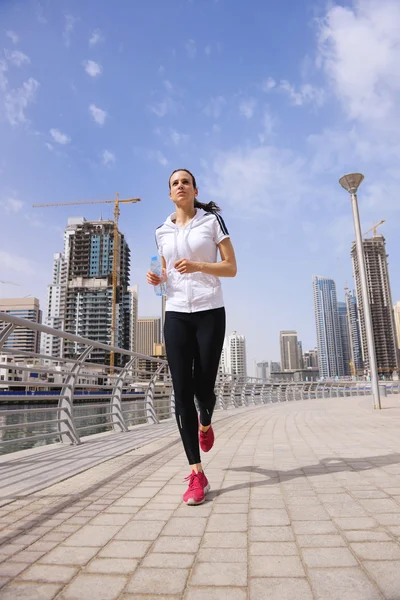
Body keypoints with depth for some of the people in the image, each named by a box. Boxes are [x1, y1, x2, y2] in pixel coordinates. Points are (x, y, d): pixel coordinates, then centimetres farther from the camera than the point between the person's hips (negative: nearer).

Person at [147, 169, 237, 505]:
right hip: (176, 314, 3)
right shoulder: (162, 233, 14)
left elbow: (232, 268, 0)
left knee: (203, 387, 0)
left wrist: (198, 266, -17)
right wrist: (158, 279, 1)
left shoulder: (212, 220, 4)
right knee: (182, 392, -5)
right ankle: (197, 475, 2)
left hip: (210, 312, -2)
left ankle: (205, 424, 39)